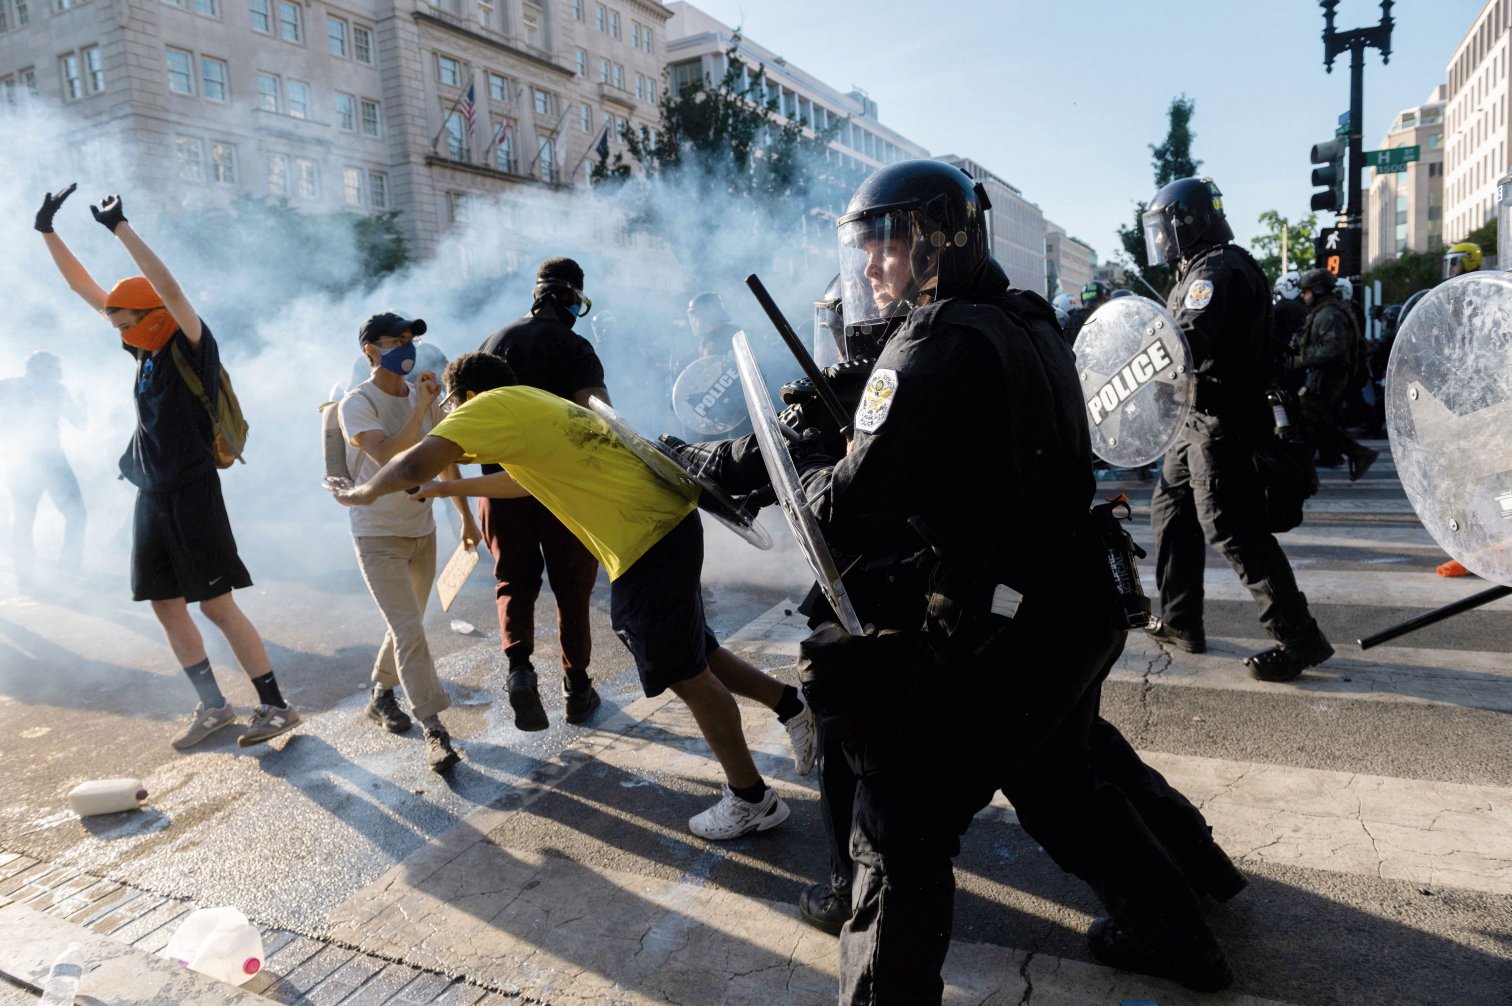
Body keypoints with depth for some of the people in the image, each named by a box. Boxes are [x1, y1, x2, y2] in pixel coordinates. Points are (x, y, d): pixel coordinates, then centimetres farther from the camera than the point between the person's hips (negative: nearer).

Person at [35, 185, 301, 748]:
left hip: (192, 495, -8)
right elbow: (84, 287, 16)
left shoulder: (191, 346, -9)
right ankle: (213, 707, 22)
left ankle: (276, 707, 2)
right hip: (152, 497, 8)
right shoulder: (146, 348, 10)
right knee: (166, 606, 10)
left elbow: (168, 289, -26)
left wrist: (120, 228, -23)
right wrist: (48, 231, 13)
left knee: (217, 606, -7)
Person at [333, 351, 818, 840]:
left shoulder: (494, 406, -7)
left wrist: (362, 492, 3)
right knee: (691, 657, 23)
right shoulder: (536, 404, 21)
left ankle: (752, 800, 18)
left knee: (687, 673, 4)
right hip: (669, 524, 9)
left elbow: (415, 465, -16)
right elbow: (521, 479, 38)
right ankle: (793, 706, 32)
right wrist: (450, 488, 44)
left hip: (647, 545, -9)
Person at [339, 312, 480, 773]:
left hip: (421, 530, 6)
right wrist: (420, 409, -31)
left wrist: (466, 516, 17)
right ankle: (434, 730, -7)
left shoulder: (424, 397, 3)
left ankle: (381, 695, 38)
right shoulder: (358, 403, -15)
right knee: (409, 629, -11)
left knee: (407, 625, 17)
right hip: (377, 535, -6)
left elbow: (446, 459, 14)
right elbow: (387, 457, -31)